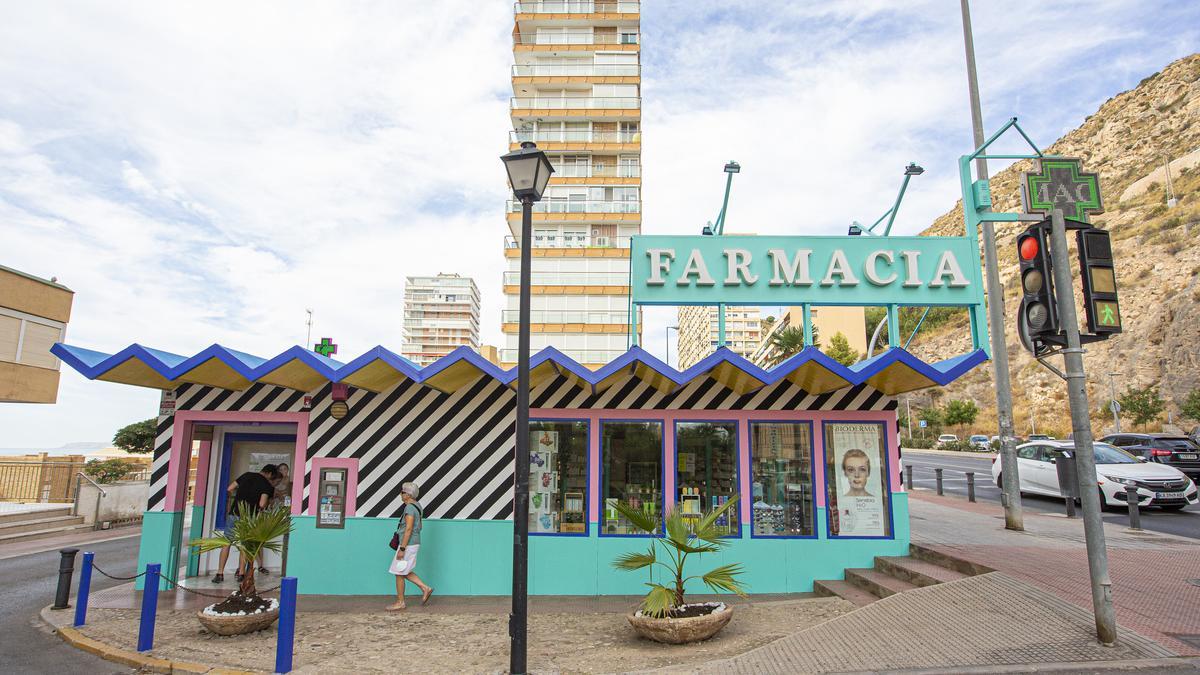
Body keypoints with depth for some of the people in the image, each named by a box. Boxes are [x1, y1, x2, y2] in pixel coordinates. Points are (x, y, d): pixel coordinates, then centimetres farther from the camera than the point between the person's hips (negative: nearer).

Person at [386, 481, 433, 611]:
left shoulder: (409, 507, -19)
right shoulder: (416, 506, 12)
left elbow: (408, 529, -23)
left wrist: (402, 549, -22)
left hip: (408, 545, -10)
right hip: (414, 543, 10)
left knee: (399, 573, 3)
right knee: (404, 572, 17)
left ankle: (400, 602, 13)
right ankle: (425, 588, 12)